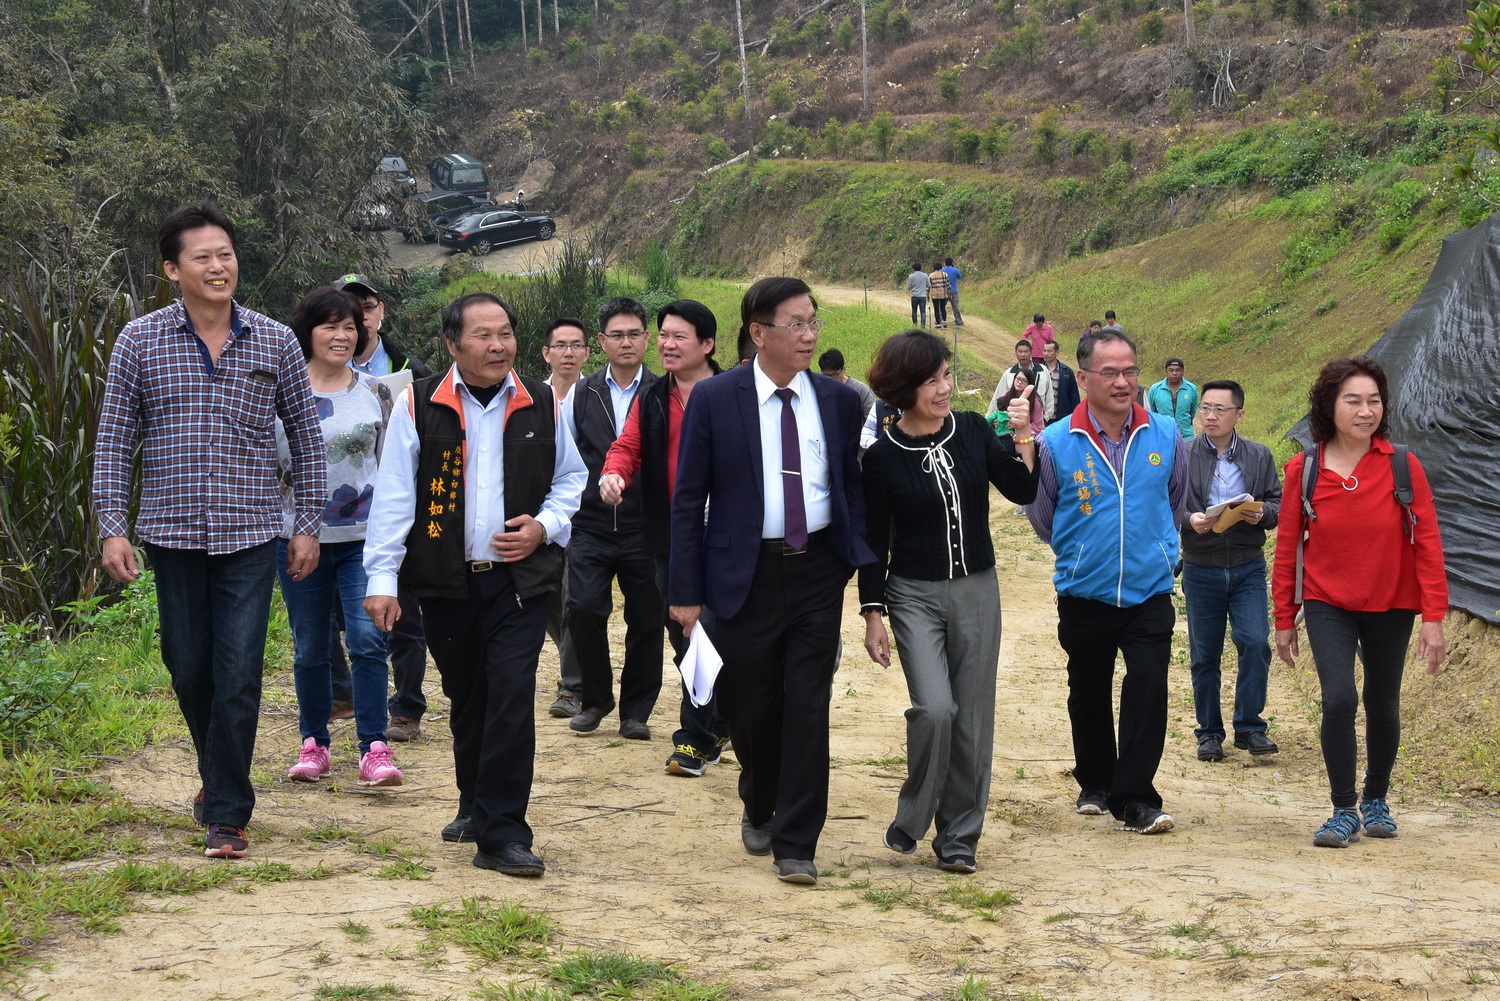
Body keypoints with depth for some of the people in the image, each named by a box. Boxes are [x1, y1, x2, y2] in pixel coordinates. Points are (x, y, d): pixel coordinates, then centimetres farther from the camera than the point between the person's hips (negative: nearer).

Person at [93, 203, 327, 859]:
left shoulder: (275, 342, 3)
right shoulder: (139, 341, 1)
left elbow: (305, 437, 9)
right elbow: (114, 441, 3)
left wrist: (308, 525, 5)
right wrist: (113, 528, -4)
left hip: (250, 535, -1)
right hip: (172, 534, 1)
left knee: (239, 677, -6)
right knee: (189, 669, 11)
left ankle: (227, 815, 2)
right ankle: (219, 773, 37)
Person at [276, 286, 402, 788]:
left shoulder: (375, 393, 6)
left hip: (364, 538, 0)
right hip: (299, 535, 0)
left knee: (368, 639, -12)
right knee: (309, 648, 8)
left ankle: (374, 748, -8)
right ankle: (313, 743, 22)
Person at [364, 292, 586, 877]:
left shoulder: (540, 404, 5)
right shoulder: (419, 406, -1)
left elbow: (571, 477, 16)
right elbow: (394, 496, -3)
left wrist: (545, 526, -2)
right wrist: (382, 578, -8)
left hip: (519, 580, 0)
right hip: (446, 582, 0)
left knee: (511, 698, -10)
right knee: (465, 699, 12)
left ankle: (501, 833, -7)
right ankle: (477, 805, 33)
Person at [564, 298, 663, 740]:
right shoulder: (581, 395, 8)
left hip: (646, 528, -1)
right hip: (590, 525, 1)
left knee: (646, 620, 3)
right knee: (583, 608, -11)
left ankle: (636, 711, 18)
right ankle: (595, 699, 11)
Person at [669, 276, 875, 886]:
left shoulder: (840, 401, 3)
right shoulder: (714, 399, -5)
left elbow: (853, 491, 10)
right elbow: (689, 499, -3)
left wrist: (862, 568, 1)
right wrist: (686, 591, -6)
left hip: (818, 569, 1)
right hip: (746, 573, -1)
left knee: (808, 707, -2)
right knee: (750, 705, 8)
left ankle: (796, 845, 7)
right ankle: (759, 809, 38)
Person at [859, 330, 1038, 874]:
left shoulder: (972, 432, 1)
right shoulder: (883, 456, -6)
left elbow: (1021, 491, -7)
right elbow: (874, 540, -2)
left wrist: (1024, 435, -19)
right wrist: (872, 615, -4)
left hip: (977, 591, 3)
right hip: (914, 596, -3)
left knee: (972, 718, 5)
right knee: (935, 708, -19)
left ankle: (959, 838, 17)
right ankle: (910, 821, 3)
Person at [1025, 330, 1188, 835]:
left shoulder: (1166, 435, -2)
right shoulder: (1056, 443, -8)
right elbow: (1041, 517, 8)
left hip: (1150, 591, 0)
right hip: (1084, 597, 0)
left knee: (1149, 689, -12)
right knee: (1089, 696, 14)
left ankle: (1135, 798, -4)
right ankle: (1095, 784, 34)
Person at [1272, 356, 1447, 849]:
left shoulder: (1403, 466, -9)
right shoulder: (1303, 469, -7)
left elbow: (1427, 543, -7)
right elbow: (1286, 546, 0)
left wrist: (1434, 617, -11)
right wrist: (1284, 619, 3)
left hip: (1390, 608, 1)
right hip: (1328, 605, -1)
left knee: (1383, 706, 13)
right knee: (1339, 698, -17)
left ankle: (1376, 801, 36)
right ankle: (1343, 811, -2)